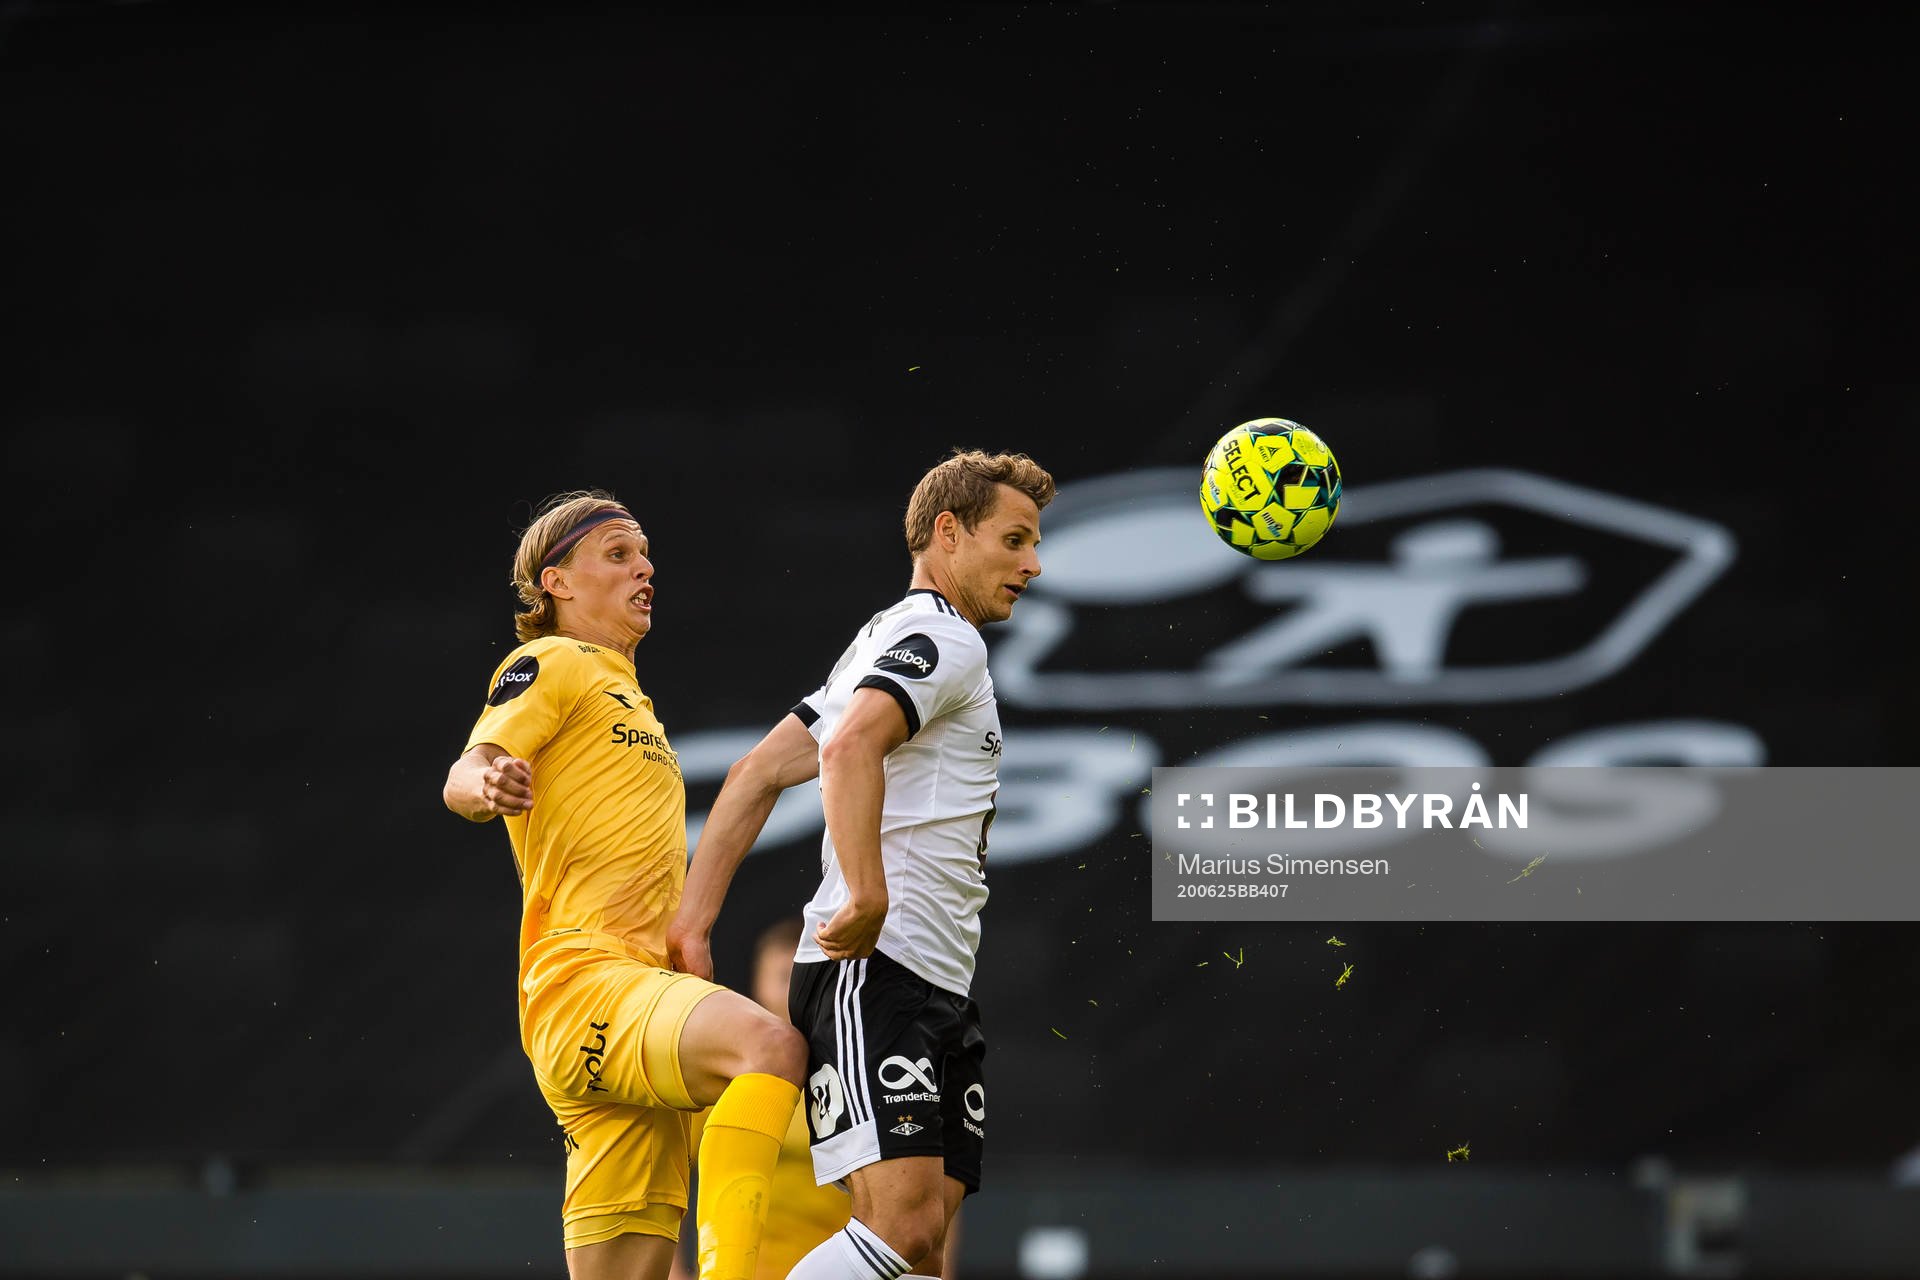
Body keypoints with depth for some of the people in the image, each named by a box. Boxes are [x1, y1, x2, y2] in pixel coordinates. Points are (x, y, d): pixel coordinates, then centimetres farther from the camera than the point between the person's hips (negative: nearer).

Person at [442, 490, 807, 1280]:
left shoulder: (624, 692, 31)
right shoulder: (553, 666, 4)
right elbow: (463, 777, -15)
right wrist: (486, 784, -35)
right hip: (582, 981, -9)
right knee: (771, 1045, -35)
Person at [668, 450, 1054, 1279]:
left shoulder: (887, 641, 25)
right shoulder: (943, 637, -5)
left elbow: (759, 773, 22)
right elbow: (849, 747, -25)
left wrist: (694, 918, 15)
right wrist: (869, 899, -29)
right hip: (872, 971, -10)